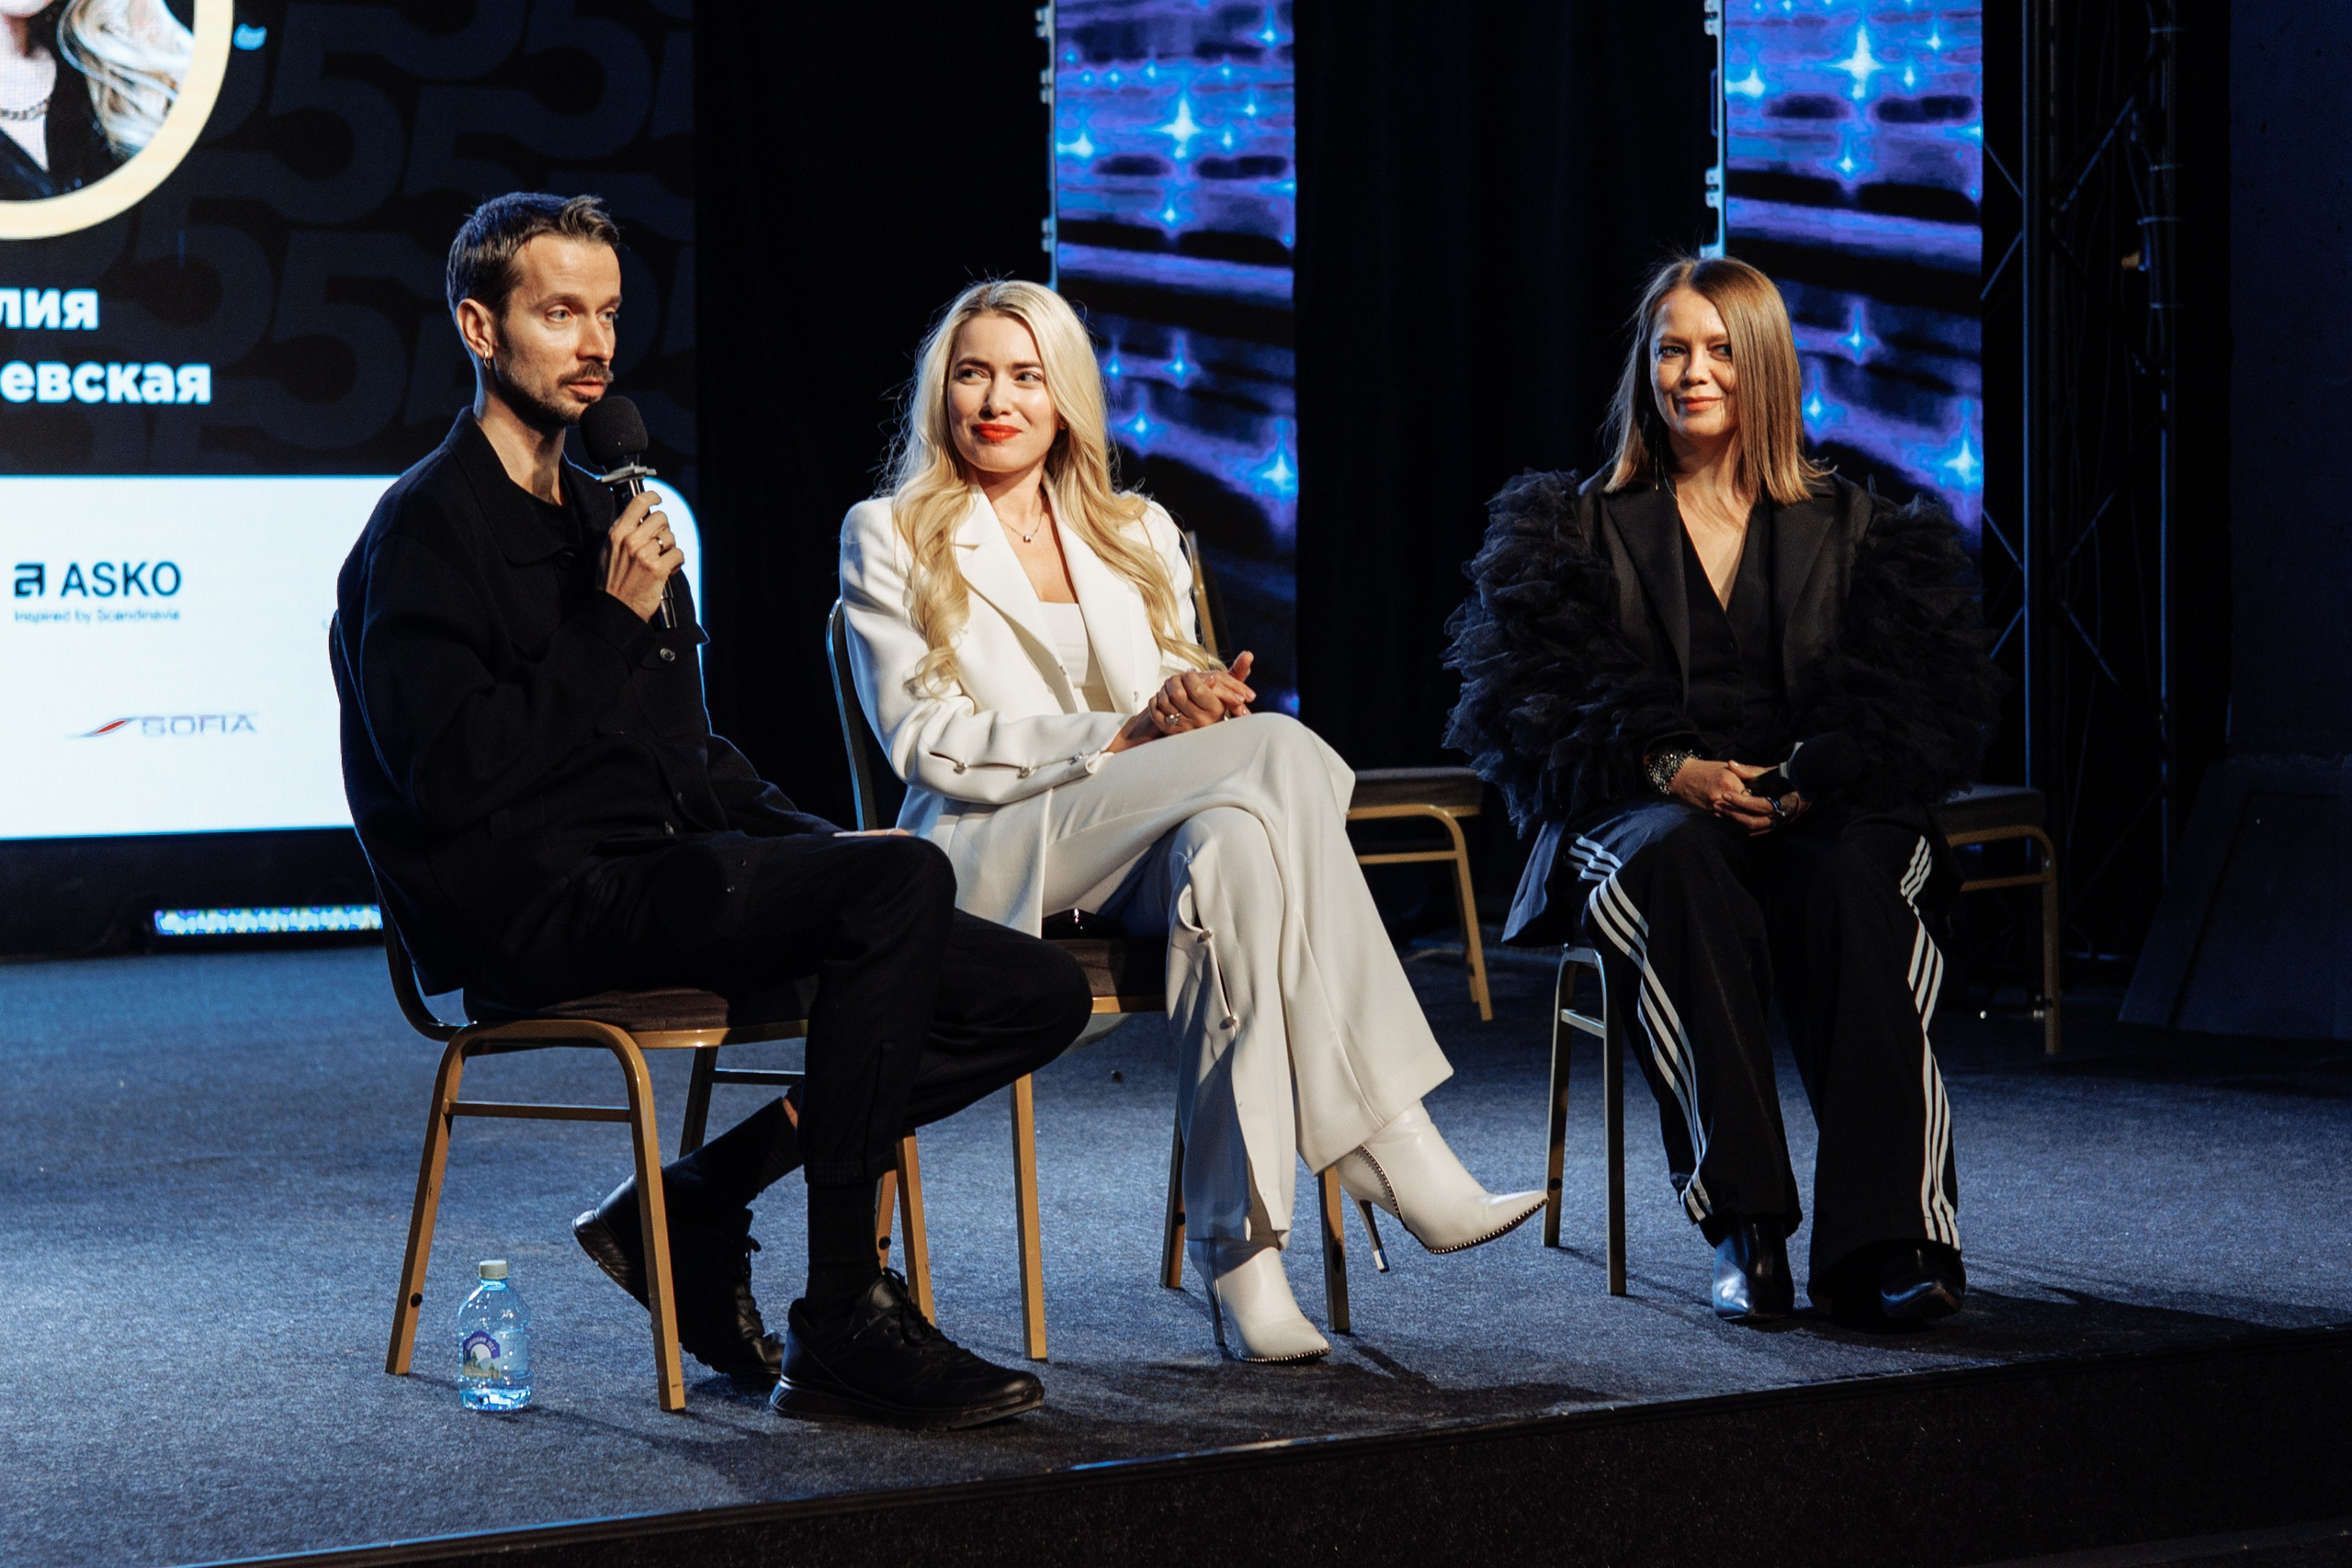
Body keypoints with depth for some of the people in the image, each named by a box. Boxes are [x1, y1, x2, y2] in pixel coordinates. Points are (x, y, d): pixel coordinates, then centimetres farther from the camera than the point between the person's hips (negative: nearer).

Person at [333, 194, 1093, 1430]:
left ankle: (693, 1203, 1)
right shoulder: (428, 527, -3)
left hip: (671, 887, 9)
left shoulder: (606, 520, 24)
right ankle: (842, 1327, -26)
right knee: (905, 874, -30)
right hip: (542, 912, -9)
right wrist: (617, 623, -14)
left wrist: (812, 840, 13)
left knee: (1038, 993, -4)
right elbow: (451, 774, -17)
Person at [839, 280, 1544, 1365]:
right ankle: (1397, 1155, -36)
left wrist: (1199, 708, -9)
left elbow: (1187, 713, 18)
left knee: (1233, 843, -36)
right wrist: (1119, 736, -15)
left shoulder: (1137, 533, 24)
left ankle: (1239, 1252, -42)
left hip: (1144, 855, 4)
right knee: (1282, 752, -29)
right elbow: (924, 744, -3)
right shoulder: (890, 537, 9)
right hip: (992, 861, -4)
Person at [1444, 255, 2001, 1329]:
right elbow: (1534, 708, 4)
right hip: (1643, 813, -1)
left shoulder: (1850, 528, 18)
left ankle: (1883, 1239, -43)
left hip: (1824, 814, 1)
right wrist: (1671, 772, -14)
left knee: (1857, 878, -36)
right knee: (1675, 858, -38)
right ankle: (1742, 1228, -42)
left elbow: (1924, 707, 8)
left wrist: (1815, 779, -13)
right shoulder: (1585, 529, 16)